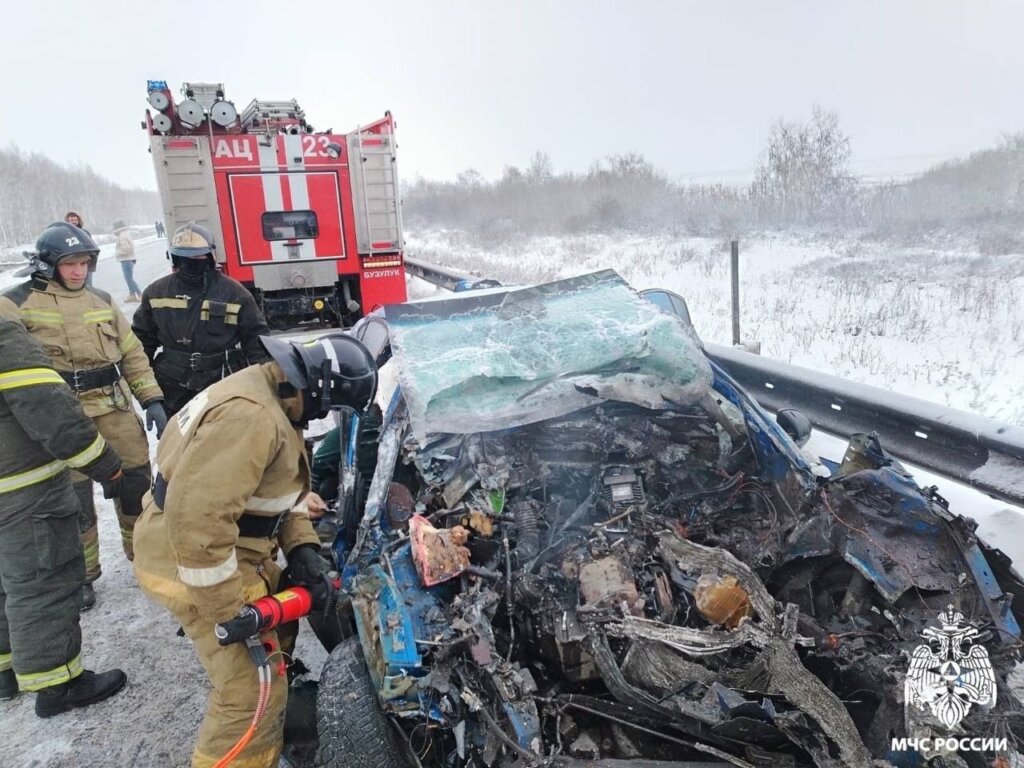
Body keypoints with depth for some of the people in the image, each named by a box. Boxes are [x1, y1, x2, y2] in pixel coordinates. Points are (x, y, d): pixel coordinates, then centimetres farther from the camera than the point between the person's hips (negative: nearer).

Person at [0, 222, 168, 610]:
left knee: (137, 480, 11)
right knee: (73, 497, 3)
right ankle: (80, 575, 22)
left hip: (115, 408, 4)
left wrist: (153, 400, 6)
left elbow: (133, 355, 13)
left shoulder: (102, 301, 12)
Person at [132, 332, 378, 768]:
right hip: (192, 565, -11)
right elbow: (197, 516, -35)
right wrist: (229, 608, -27)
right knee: (254, 692, -7)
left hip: (231, 550, 11)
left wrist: (301, 546, -2)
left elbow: (282, 486, 12)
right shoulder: (249, 416, -30)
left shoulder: (271, 397, 5)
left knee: (277, 635, 29)